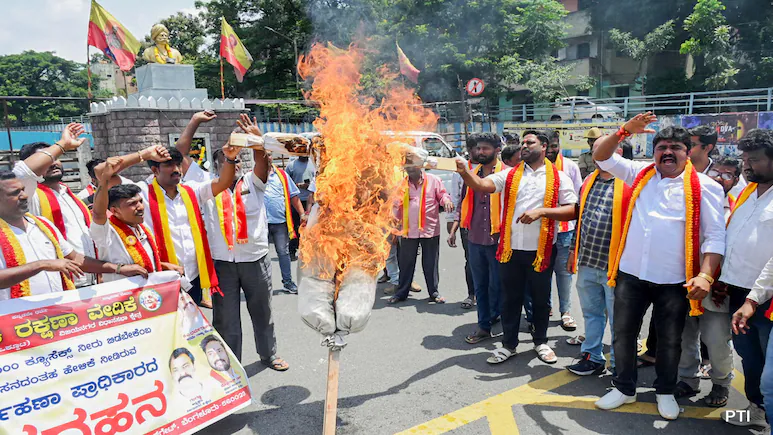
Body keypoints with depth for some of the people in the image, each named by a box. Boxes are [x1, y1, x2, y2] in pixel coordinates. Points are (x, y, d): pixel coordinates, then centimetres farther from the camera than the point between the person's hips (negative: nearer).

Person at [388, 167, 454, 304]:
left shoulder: (433, 180, 0)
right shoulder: (402, 184, 8)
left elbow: (442, 195, 3)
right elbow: (397, 206, 11)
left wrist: (446, 200, -20)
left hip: (430, 230, -2)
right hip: (408, 230, 2)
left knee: (431, 263, 7)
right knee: (406, 263, 8)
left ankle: (434, 292, 20)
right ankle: (401, 293, 19)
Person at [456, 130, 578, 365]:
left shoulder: (559, 178, 1)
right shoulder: (509, 175, 5)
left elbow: (572, 211, -5)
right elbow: (481, 185, -9)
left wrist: (541, 211, -18)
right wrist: (464, 172, -29)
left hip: (541, 249, -1)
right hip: (511, 248, 1)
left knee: (541, 298, 14)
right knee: (510, 298, 11)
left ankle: (541, 342, 33)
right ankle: (509, 344, 26)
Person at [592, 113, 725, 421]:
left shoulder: (704, 186, -3)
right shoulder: (640, 174, 6)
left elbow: (715, 235, -6)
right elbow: (602, 156, 8)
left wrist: (705, 275, -18)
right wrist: (625, 131, -7)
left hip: (674, 281, -2)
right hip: (630, 273, 2)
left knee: (670, 340, 15)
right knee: (623, 333, 12)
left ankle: (665, 391, 37)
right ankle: (624, 388, 32)